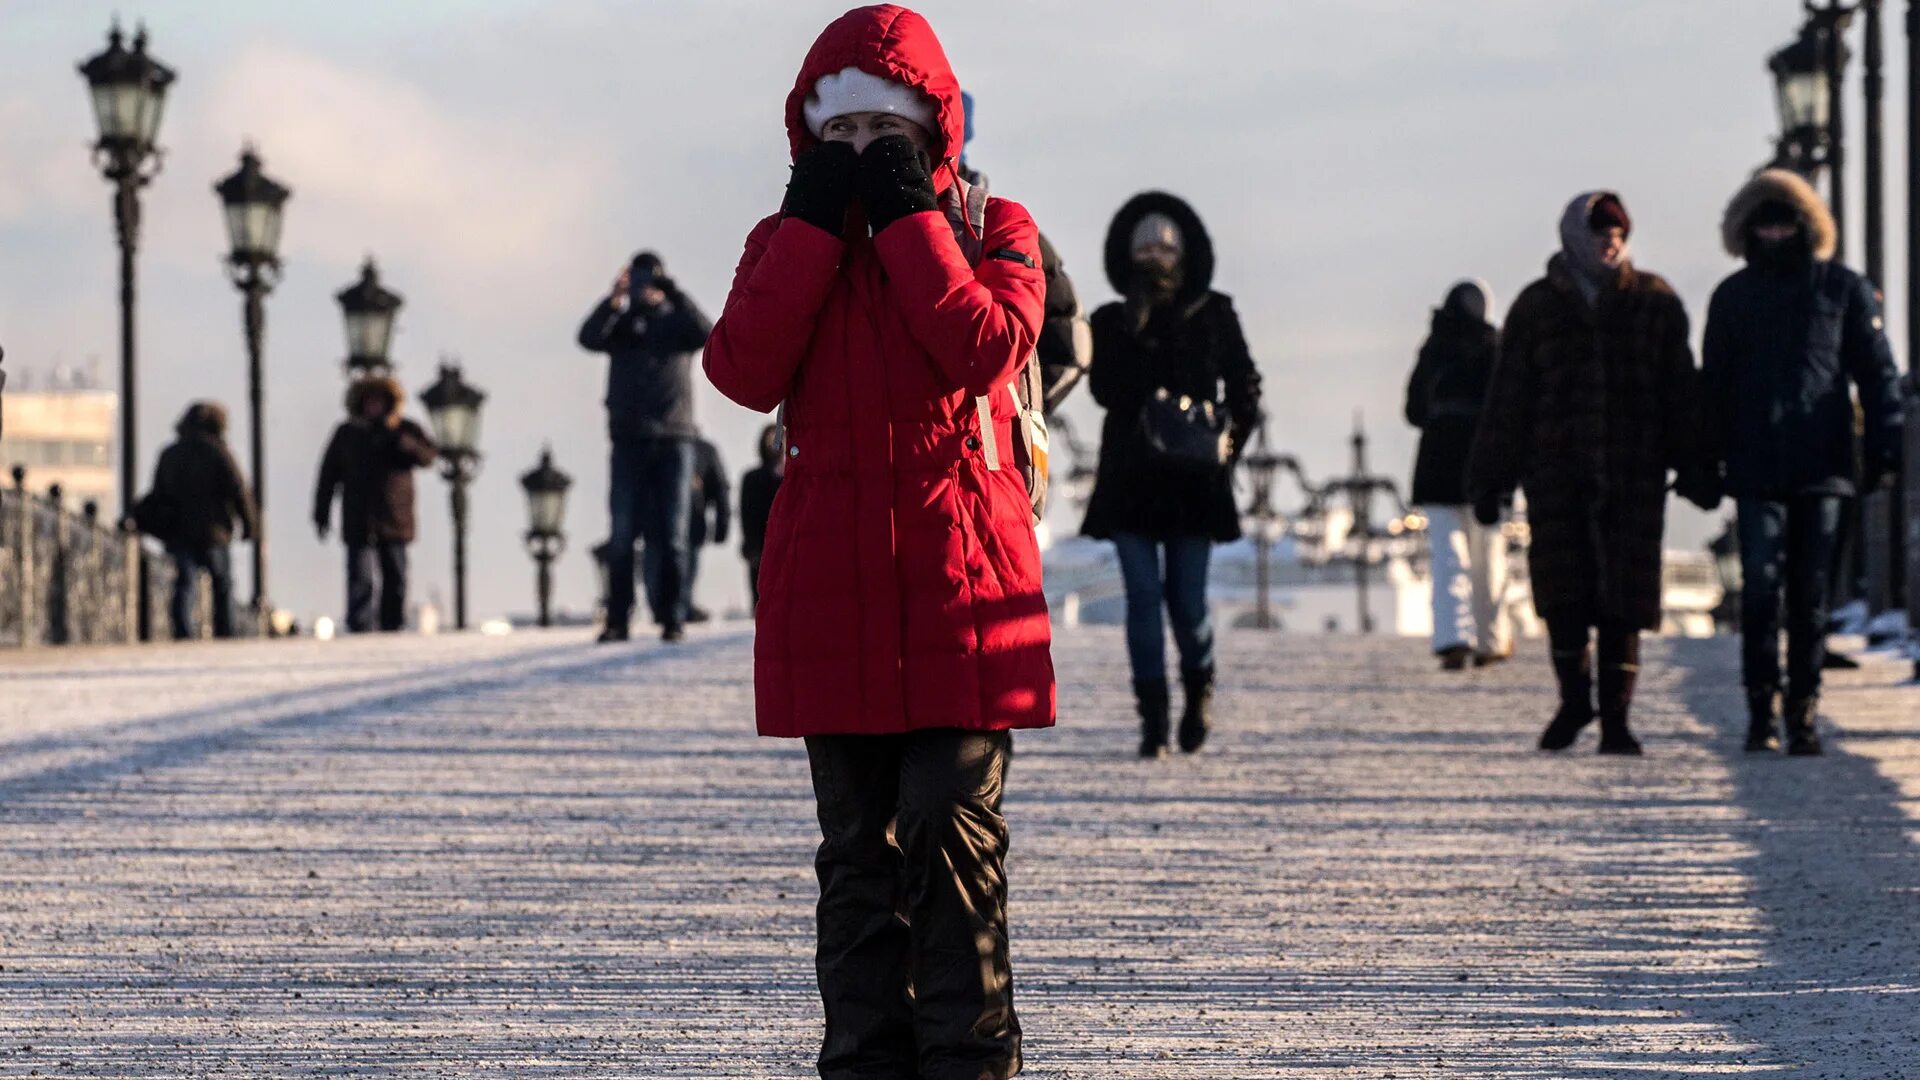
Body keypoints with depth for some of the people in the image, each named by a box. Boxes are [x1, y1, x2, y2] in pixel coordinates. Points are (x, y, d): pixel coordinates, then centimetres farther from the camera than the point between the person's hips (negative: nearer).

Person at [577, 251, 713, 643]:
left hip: (673, 438, 0)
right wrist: (614, 300, -23)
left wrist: (674, 295, -20)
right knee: (622, 536, -3)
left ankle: (673, 618, 1)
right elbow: (589, 337, -9)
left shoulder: (677, 320, 11)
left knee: (672, 536, -1)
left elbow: (705, 334, -11)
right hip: (629, 440, 0)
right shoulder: (621, 323, 11)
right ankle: (617, 619, -3)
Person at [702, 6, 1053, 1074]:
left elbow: (987, 346, -15)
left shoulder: (990, 228, 6)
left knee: (951, 827, -7)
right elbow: (744, 370, -7)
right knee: (858, 842, 6)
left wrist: (907, 216, -11)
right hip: (832, 585, 3)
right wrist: (818, 221, -8)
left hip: (960, 581, -3)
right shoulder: (788, 242, 12)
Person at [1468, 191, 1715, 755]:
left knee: (1623, 598, -2)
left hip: (1633, 476, 0)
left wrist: (1692, 469, 3)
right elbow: (1507, 398, 8)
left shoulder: (1654, 302, 8)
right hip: (1557, 471, 0)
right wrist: (1489, 479, 4)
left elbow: (1680, 392, 9)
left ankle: (1616, 719, 5)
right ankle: (1574, 697, 11)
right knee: (1561, 585, -9)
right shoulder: (1537, 307, 8)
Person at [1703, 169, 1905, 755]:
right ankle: (1761, 713, -2)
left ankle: (1803, 714, 6)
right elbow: (1714, 383, 14)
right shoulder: (1733, 296, 11)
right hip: (1756, 470, 1)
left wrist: (1883, 449, -1)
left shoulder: (1844, 289, 5)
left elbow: (1877, 372, 6)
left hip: (1823, 468, -1)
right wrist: (1708, 460, 8)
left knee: (1812, 597, 2)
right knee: (1761, 590, -6)